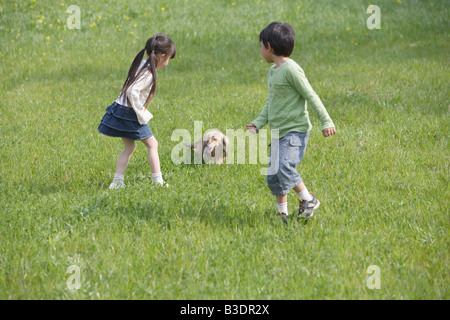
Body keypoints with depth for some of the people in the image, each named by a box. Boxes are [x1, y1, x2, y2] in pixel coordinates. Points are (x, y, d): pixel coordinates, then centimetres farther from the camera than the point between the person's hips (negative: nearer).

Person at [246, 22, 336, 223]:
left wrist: (326, 121, -13)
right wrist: (258, 123, 7)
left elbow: (311, 96, -14)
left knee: (284, 167, -24)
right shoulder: (273, 71, 14)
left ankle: (308, 200, -7)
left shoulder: (291, 69, -14)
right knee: (273, 176, 5)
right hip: (278, 132, 9)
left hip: (295, 130, -9)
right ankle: (282, 215, 16)